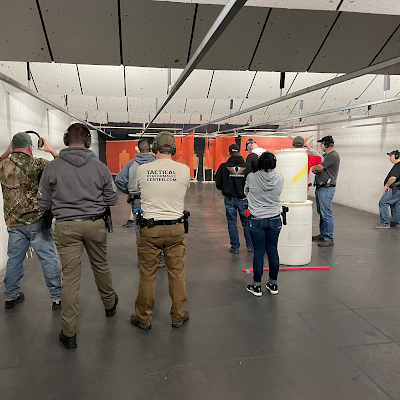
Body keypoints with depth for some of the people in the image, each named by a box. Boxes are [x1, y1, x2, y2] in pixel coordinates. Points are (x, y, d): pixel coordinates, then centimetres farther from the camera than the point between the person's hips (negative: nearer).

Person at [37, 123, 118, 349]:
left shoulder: (52, 167, -5)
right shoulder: (100, 167, -4)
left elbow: (44, 203, -1)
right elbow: (112, 200, 1)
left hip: (66, 227, -1)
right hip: (95, 224, 1)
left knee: (70, 278, 4)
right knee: (101, 267, 21)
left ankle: (69, 333, 12)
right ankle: (110, 304, 45)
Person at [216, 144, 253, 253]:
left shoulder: (223, 166, -7)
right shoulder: (247, 166, -5)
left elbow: (218, 184, -4)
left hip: (230, 199, -1)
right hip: (244, 199, 1)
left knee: (232, 224, 9)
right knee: (247, 223, 13)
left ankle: (235, 247, 13)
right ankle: (250, 245, 21)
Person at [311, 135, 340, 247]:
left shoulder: (333, 155, -13)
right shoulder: (327, 155, 20)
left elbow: (319, 167, -16)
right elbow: (316, 169, 19)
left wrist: (314, 167, 5)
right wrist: (315, 169, -3)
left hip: (326, 189, -11)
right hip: (320, 188, 11)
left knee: (326, 214, -9)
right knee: (321, 213, 16)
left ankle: (329, 239, -4)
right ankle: (322, 235, 26)